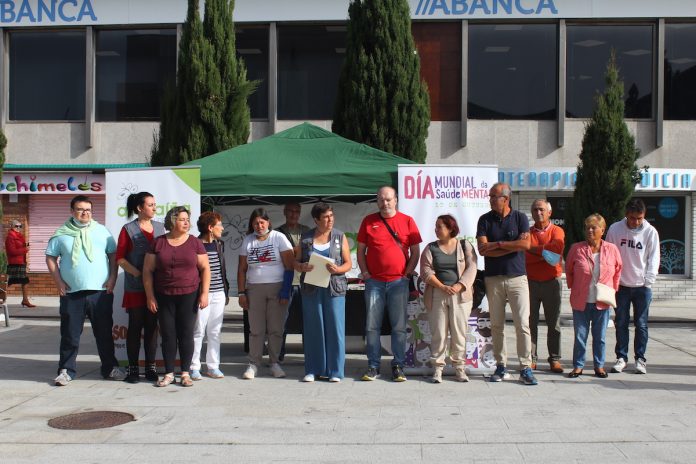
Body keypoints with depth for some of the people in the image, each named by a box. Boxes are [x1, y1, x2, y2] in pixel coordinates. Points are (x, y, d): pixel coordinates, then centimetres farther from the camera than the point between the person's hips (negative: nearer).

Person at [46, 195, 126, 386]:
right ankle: (66, 370, 16)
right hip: (71, 292, 0)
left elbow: (113, 254, 9)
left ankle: (110, 367, 18)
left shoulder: (101, 231, 7)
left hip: (101, 292, 1)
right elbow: (50, 257, 8)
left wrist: (112, 277, -2)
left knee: (104, 332, 8)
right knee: (70, 334, 5)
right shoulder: (62, 233, 5)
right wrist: (58, 280, -1)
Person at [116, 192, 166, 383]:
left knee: (152, 326, 7)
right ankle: (133, 368, 10)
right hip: (135, 287, -3)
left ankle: (150, 367, 14)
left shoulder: (159, 227, 9)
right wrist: (138, 274, -15)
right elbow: (120, 258, -4)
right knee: (135, 326, 2)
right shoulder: (128, 229, -2)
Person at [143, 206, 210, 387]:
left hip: (189, 296, 0)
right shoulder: (158, 243, 3)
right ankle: (169, 373, 14)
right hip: (164, 297, 1)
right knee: (168, 335, 4)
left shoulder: (195, 243, 3)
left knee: (186, 334, 2)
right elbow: (148, 270, 4)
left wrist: (204, 293, -5)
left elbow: (205, 268, 3)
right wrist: (150, 296, -1)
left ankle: (185, 373, 12)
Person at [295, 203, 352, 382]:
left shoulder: (340, 237, 7)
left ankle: (335, 371, 4)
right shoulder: (306, 238, 8)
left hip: (334, 288, -1)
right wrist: (302, 267, -11)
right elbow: (296, 262, 12)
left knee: (335, 328, -3)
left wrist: (337, 269, -15)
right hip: (311, 288, 1)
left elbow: (348, 263, 5)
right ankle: (313, 370, 11)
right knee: (313, 328, 3)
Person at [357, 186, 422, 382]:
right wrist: (365, 273, 0)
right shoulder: (368, 221, 7)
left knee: (399, 326, 2)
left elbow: (415, 251, 5)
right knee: (372, 326, 2)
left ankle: (398, 366, 10)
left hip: (399, 282, -1)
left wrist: (407, 274, -3)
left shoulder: (407, 221, 4)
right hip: (374, 282, 1)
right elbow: (361, 250, 9)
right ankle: (373, 366, 10)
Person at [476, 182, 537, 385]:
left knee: (522, 324, -5)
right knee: (496, 325, 5)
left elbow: (525, 244, -11)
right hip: (493, 279, 2)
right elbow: (482, 249, -7)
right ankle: (501, 366, 14)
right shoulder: (485, 220, 5)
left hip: (517, 277, -1)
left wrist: (497, 244, -9)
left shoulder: (520, 217, 3)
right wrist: (512, 247, -9)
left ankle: (525, 368, -1)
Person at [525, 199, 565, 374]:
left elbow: (556, 248, -16)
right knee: (531, 322, 1)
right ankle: (531, 359, 7)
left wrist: (532, 249, -12)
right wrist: (545, 254, -14)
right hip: (530, 282, 1)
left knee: (554, 323, 3)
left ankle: (555, 359, 10)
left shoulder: (557, 231, 5)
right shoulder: (527, 232, 9)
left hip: (552, 282, -1)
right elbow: (524, 257, -6)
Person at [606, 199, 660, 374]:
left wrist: (648, 281, -9)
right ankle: (621, 357, 15)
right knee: (621, 323, 6)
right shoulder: (615, 229, -5)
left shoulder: (651, 232, -6)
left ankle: (640, 359, 14)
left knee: (641, 324, 5)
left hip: (642, 286, -1)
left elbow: (654, 259, -2)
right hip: (621, 285, 1)